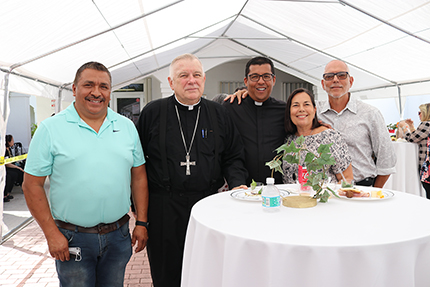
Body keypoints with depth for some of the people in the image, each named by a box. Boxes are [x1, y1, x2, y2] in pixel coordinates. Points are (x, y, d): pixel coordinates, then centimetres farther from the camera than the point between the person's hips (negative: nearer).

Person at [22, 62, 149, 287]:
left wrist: (141, 223, 3)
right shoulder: (50, 129, -5)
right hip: (72, 239, -3)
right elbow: (32, 185, -5)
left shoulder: (127, 126, 4)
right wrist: (51, 234, -9)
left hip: (118, 235, 3)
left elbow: (139, 177, 7)